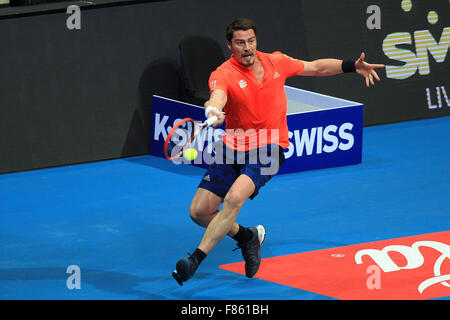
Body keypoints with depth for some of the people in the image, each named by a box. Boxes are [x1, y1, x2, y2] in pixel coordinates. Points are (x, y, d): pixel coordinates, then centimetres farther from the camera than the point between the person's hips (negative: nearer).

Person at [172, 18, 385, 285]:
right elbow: (218, 95, -37)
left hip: (269, 149, -1)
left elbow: (316, 67, 17)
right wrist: (213, 110, -61)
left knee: (234, 197, -28)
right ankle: (248, 237, 25)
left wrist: (353, 66, 7)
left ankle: (196, 259, -27)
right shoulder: (223, 74, -13)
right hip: (234, 150, 1)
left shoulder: (276, 62, 1)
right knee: (199, 212, -2)